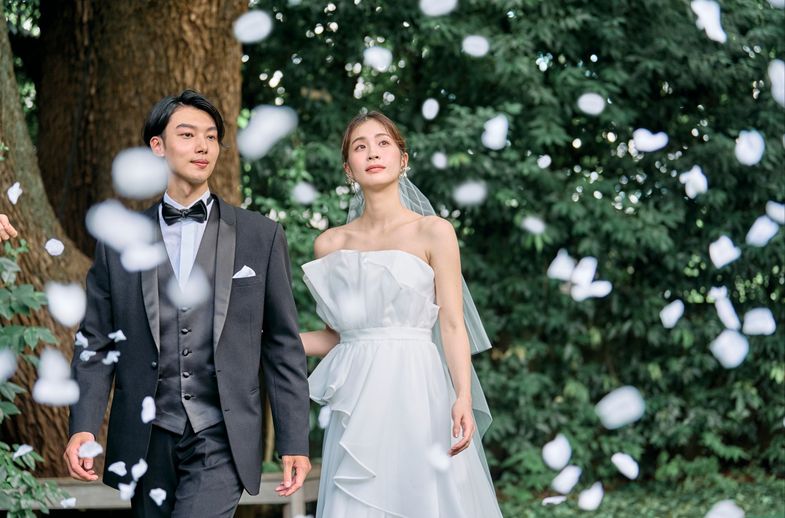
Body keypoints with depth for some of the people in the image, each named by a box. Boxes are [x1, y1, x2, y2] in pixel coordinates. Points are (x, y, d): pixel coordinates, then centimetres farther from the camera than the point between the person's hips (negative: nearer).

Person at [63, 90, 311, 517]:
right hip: (145, 442, 2)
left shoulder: (261, 236, 4)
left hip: (221, 440, -2)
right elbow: (96, 344, 6)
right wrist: (83, 428, -7)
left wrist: (294, 441, 1)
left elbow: (282, 346, 4)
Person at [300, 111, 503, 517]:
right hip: (357, 403, 3)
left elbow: (453, 326, -4)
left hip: (416, 395, -3)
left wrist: (464, 399, -18)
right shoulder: (330, 244, 11)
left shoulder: (433, 233, 2)